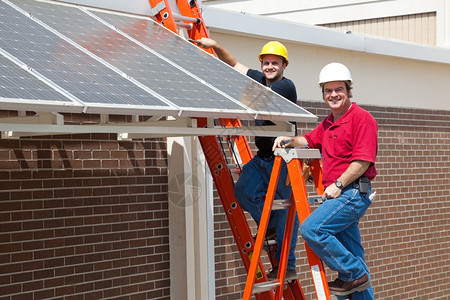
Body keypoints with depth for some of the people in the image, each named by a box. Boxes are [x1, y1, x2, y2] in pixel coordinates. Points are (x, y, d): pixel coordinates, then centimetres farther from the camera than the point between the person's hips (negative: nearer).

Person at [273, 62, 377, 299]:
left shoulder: (361, 118, -9)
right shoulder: (328, 123, 18)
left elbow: (363, 160, -17)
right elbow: (309, 141, 29)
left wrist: (338, 184, -18)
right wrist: (290, 140, 9)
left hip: (353, 192, -9)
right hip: (339, 194, 9)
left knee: (311, 229, -21)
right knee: (352, 257, 11)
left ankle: (353, 274, -9)